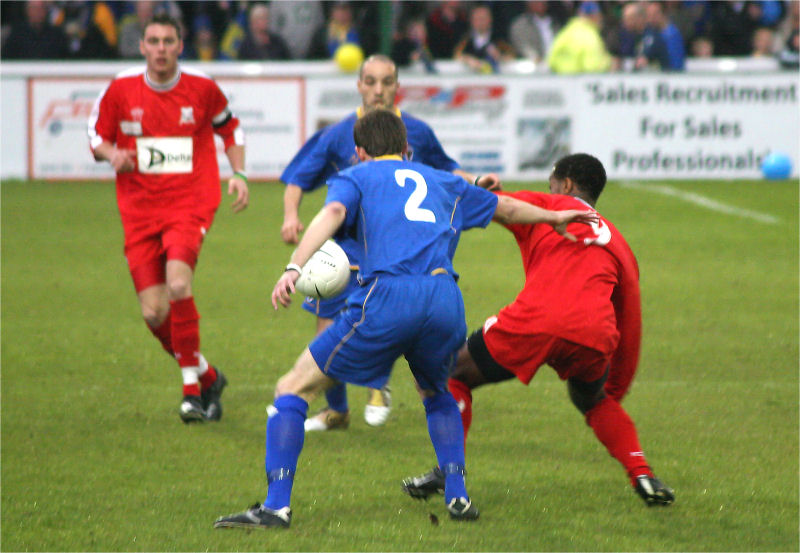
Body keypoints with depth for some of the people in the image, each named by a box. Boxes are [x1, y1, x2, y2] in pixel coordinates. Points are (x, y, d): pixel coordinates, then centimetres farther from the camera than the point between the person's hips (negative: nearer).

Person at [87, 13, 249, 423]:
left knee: (178, 282, -28)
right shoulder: (120, 90, -1)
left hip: (191, 204, -2)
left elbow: (229, 128, 17)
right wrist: (112, 154, -11)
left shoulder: (202, 88, -1)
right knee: (154, 313, -3)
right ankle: (208, 378, 23)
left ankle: (192, 389, -17)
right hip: (139, 211, 3)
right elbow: (96, 135, 12)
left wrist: (239, 175, 4)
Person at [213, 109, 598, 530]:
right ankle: (457, 495, 22)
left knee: (293, 388, 6)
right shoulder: (442, 182, 32)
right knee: (436, 393, 35)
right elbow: (505, 208, 46)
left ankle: (276, 506, -6)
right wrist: (554, 218, 64)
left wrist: (294, 267, -17)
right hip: (446, 300, 4)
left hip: (387, 295, -4)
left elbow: (333, 212, -4)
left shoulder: (356, 176, 20)